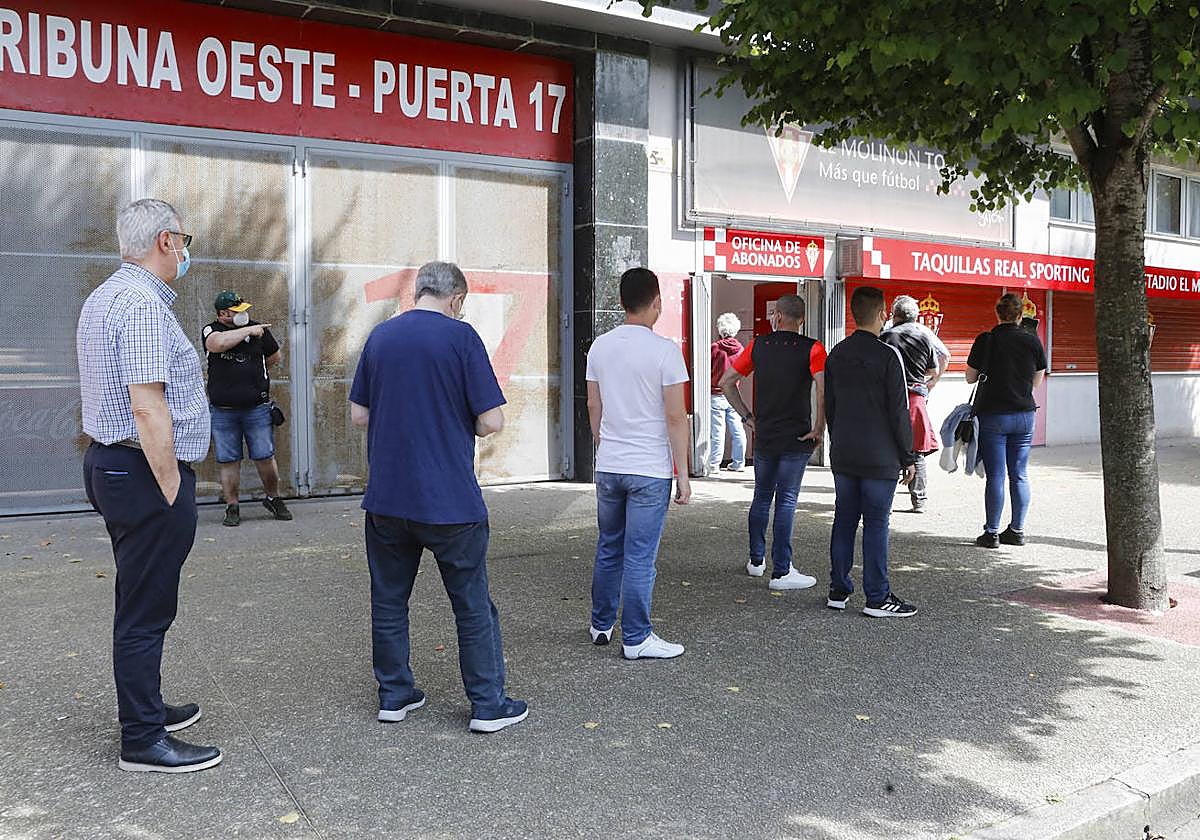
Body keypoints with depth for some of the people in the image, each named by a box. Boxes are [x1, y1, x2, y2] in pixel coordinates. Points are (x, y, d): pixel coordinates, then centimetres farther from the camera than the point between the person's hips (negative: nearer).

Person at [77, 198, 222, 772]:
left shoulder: (104, 296, 16)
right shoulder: (145, 303, -18)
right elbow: (148, 408, -25)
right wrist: (171, 493, -19)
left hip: (109, 463, 11)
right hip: (144, 473, -11)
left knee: (141, 602, 20)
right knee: (145, 610, -2)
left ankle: (145, 708, 34)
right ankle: (143, 741, 9)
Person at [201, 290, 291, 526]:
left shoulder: (258, 329, 6)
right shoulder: (211, 330, 1)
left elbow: (274, 357, 21)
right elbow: (218, 343, -24)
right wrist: (248, 331, -14)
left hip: (257, 407, 1)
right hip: (222, 410, -1)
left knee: (265, 457, 4)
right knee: (228, 460, 4)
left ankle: (273, 499, 22)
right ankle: (232, 508, 14)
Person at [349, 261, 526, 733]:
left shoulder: (380, 336, 6)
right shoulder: (461, 337, -9)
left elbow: (358, 415, 10)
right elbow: (491, 422, -12)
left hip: (386, 497, 5)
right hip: (450, 500, -4)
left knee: (388, 600, 16)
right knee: (473, 605, 8)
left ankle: (394, 696, 25)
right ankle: (488, 705, 15)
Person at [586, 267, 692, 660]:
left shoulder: (600, 347, 5)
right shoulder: (664, 350, -12)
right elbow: (676, 417, -12)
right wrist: (683, 473, -6)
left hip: (607, 466, 6)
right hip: (649, 470, -5)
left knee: (608, 549, 18)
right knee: (639, 557, 1)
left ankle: (601, 625, 30)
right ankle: (636, 638, 10)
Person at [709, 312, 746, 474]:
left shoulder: (715, 348, -11)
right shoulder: (740, 348, 3)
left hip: (716, 395, -4)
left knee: (717, 431, -1)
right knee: (737, 430, 8)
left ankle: (714, 464, 5)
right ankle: (738, 463, 15)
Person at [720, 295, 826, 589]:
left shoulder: (758, 345, 3)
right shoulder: (811, 349, -7)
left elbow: (726, 382, 5)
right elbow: (823, 389, -23)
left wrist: (747, 416, 9)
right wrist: (819, 428, -13)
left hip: (763, 436, 3)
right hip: (796, 438, -3)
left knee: (761, 497, 17)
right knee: (786, 502, 0)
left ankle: (756, 561, 28)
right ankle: (781, 572, 3)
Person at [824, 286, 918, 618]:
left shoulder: (836, 354, 7)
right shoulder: (888, 355, -13)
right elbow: (899, 412, -12)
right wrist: (908, 457, -4)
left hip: (843, 456, 6)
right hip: (879, 459, -6)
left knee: (844, 520, 12)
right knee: (876, 524, -1)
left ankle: (838, 590, 18)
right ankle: (877, 598, 5)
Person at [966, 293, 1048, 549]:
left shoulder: (985, 341, -8)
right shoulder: (1032, 340, 0)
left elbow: (970, 377, 2)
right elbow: (1037, 382, 9)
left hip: (993, 415, -3)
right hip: (1024, 414, 3)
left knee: (996, 475, -1)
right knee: (1019, 475, 10)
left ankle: (992, 533, 2)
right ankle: (1017, 530, 16)